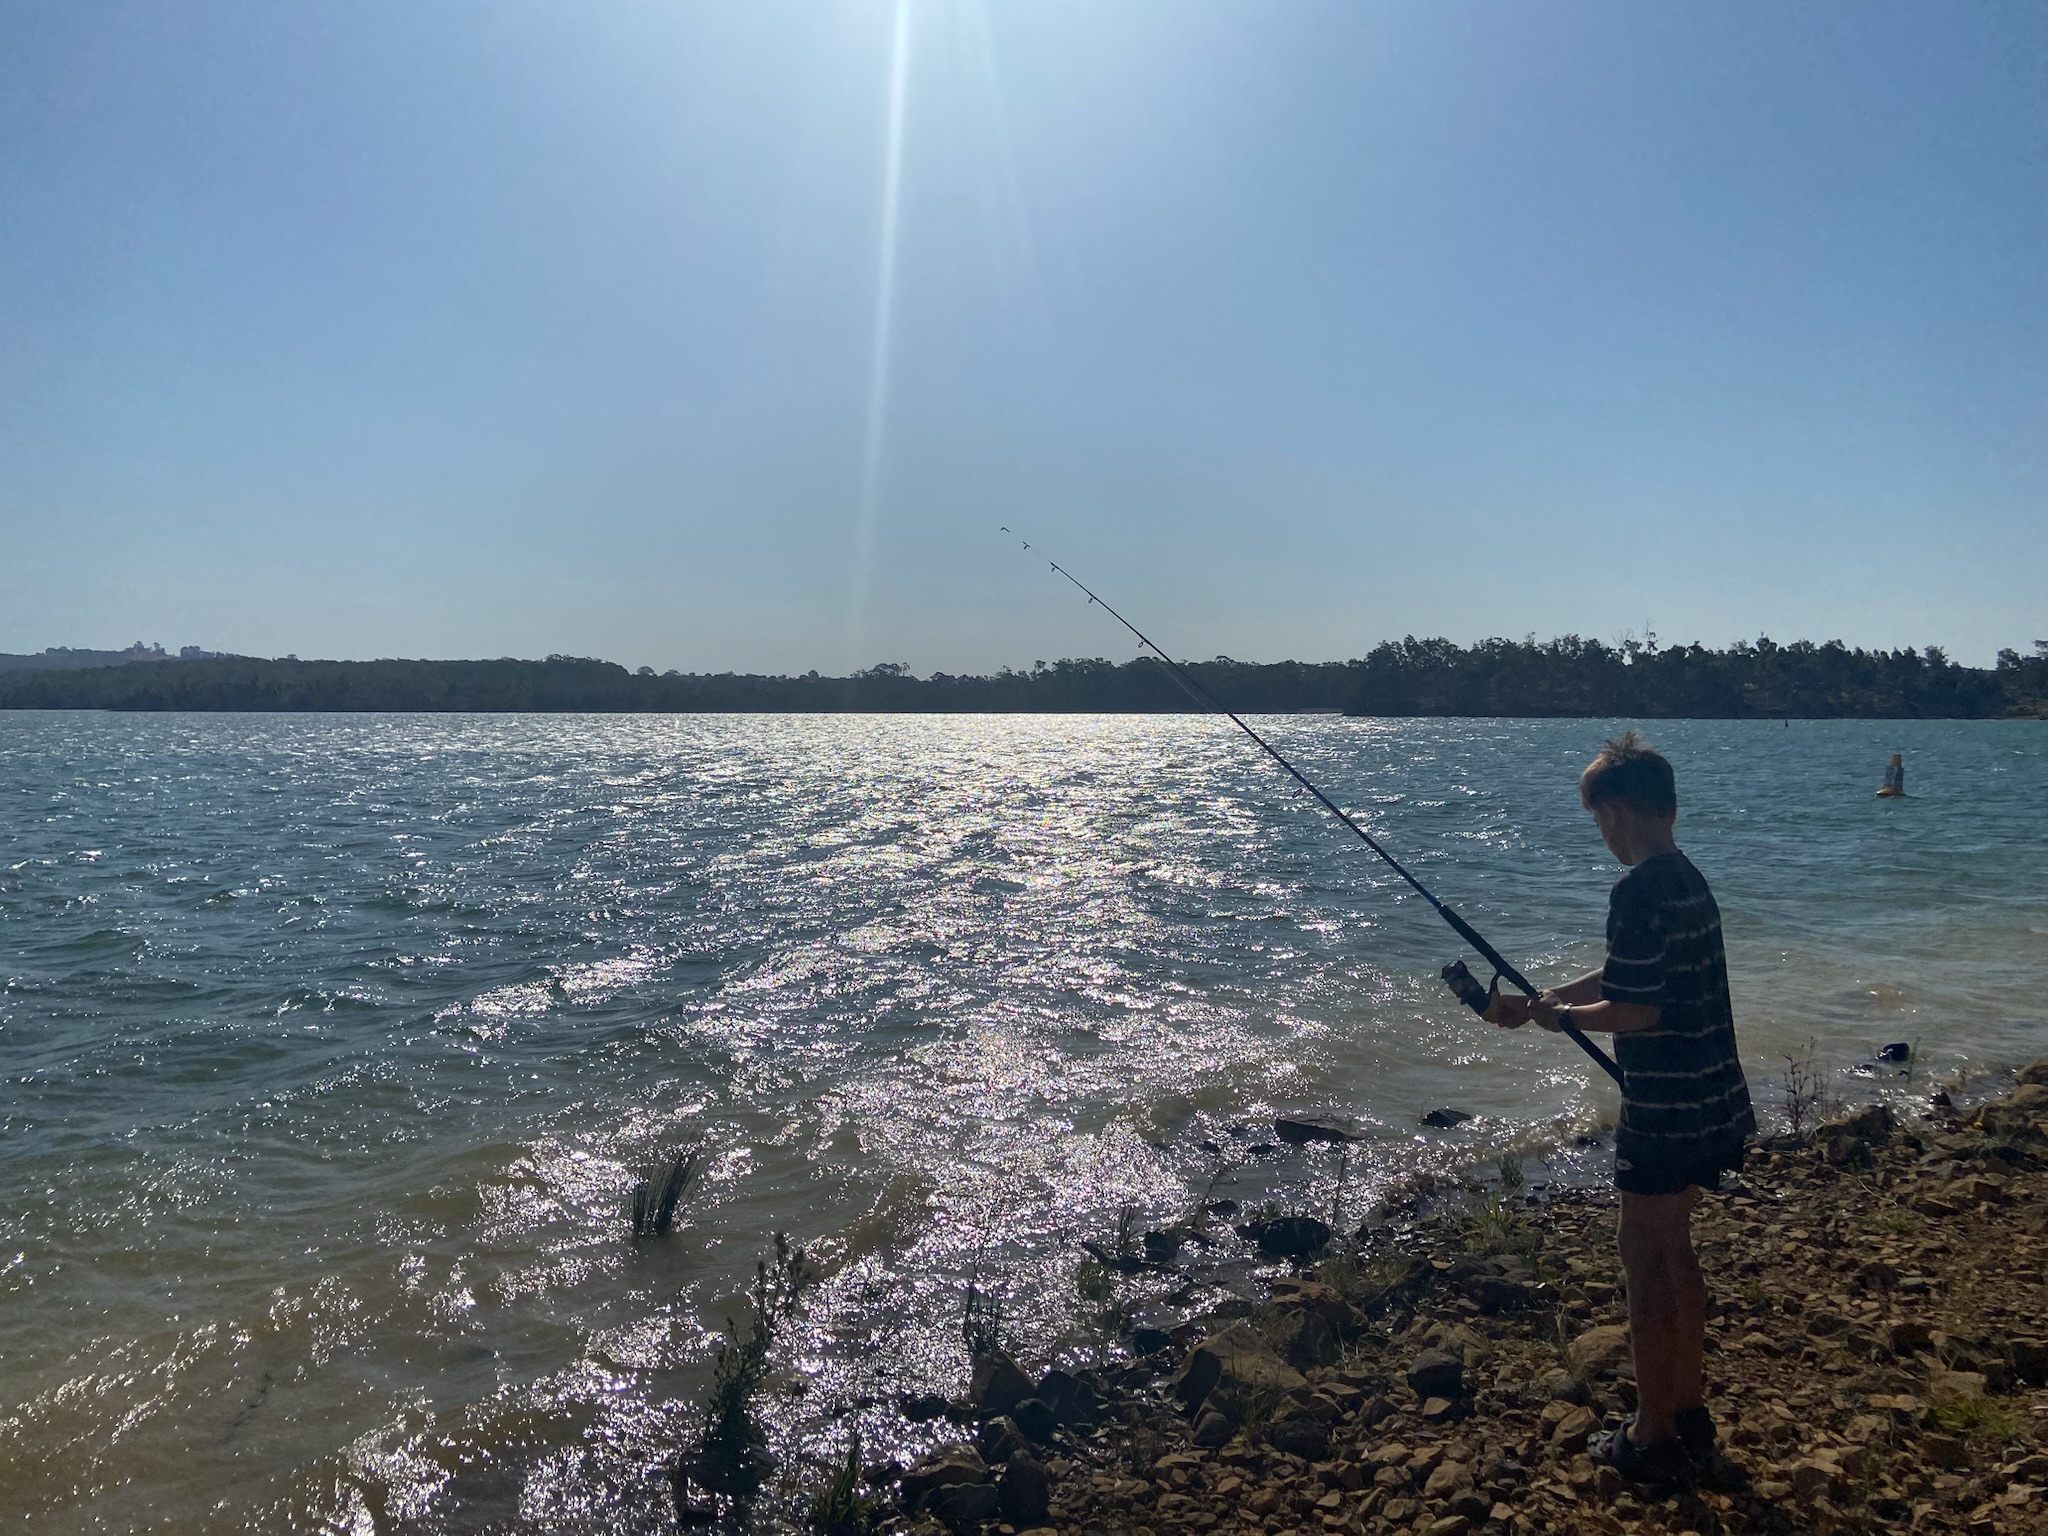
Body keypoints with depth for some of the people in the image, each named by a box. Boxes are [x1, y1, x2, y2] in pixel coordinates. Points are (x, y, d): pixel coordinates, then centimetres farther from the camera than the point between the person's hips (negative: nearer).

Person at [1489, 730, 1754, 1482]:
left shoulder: (1640, 891, -21)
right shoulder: (1689, 881, 10)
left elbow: (1634, 1010, -23)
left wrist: (1557, 1014, -6)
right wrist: (1536, 1000, 17)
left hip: (1666, 1113, -9)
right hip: (1712, 1104, 9)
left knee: (1646, 1261, 4)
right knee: (1673, 1250, 20)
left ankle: (1653, 1436, 16)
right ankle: (1688, 1409, 32)